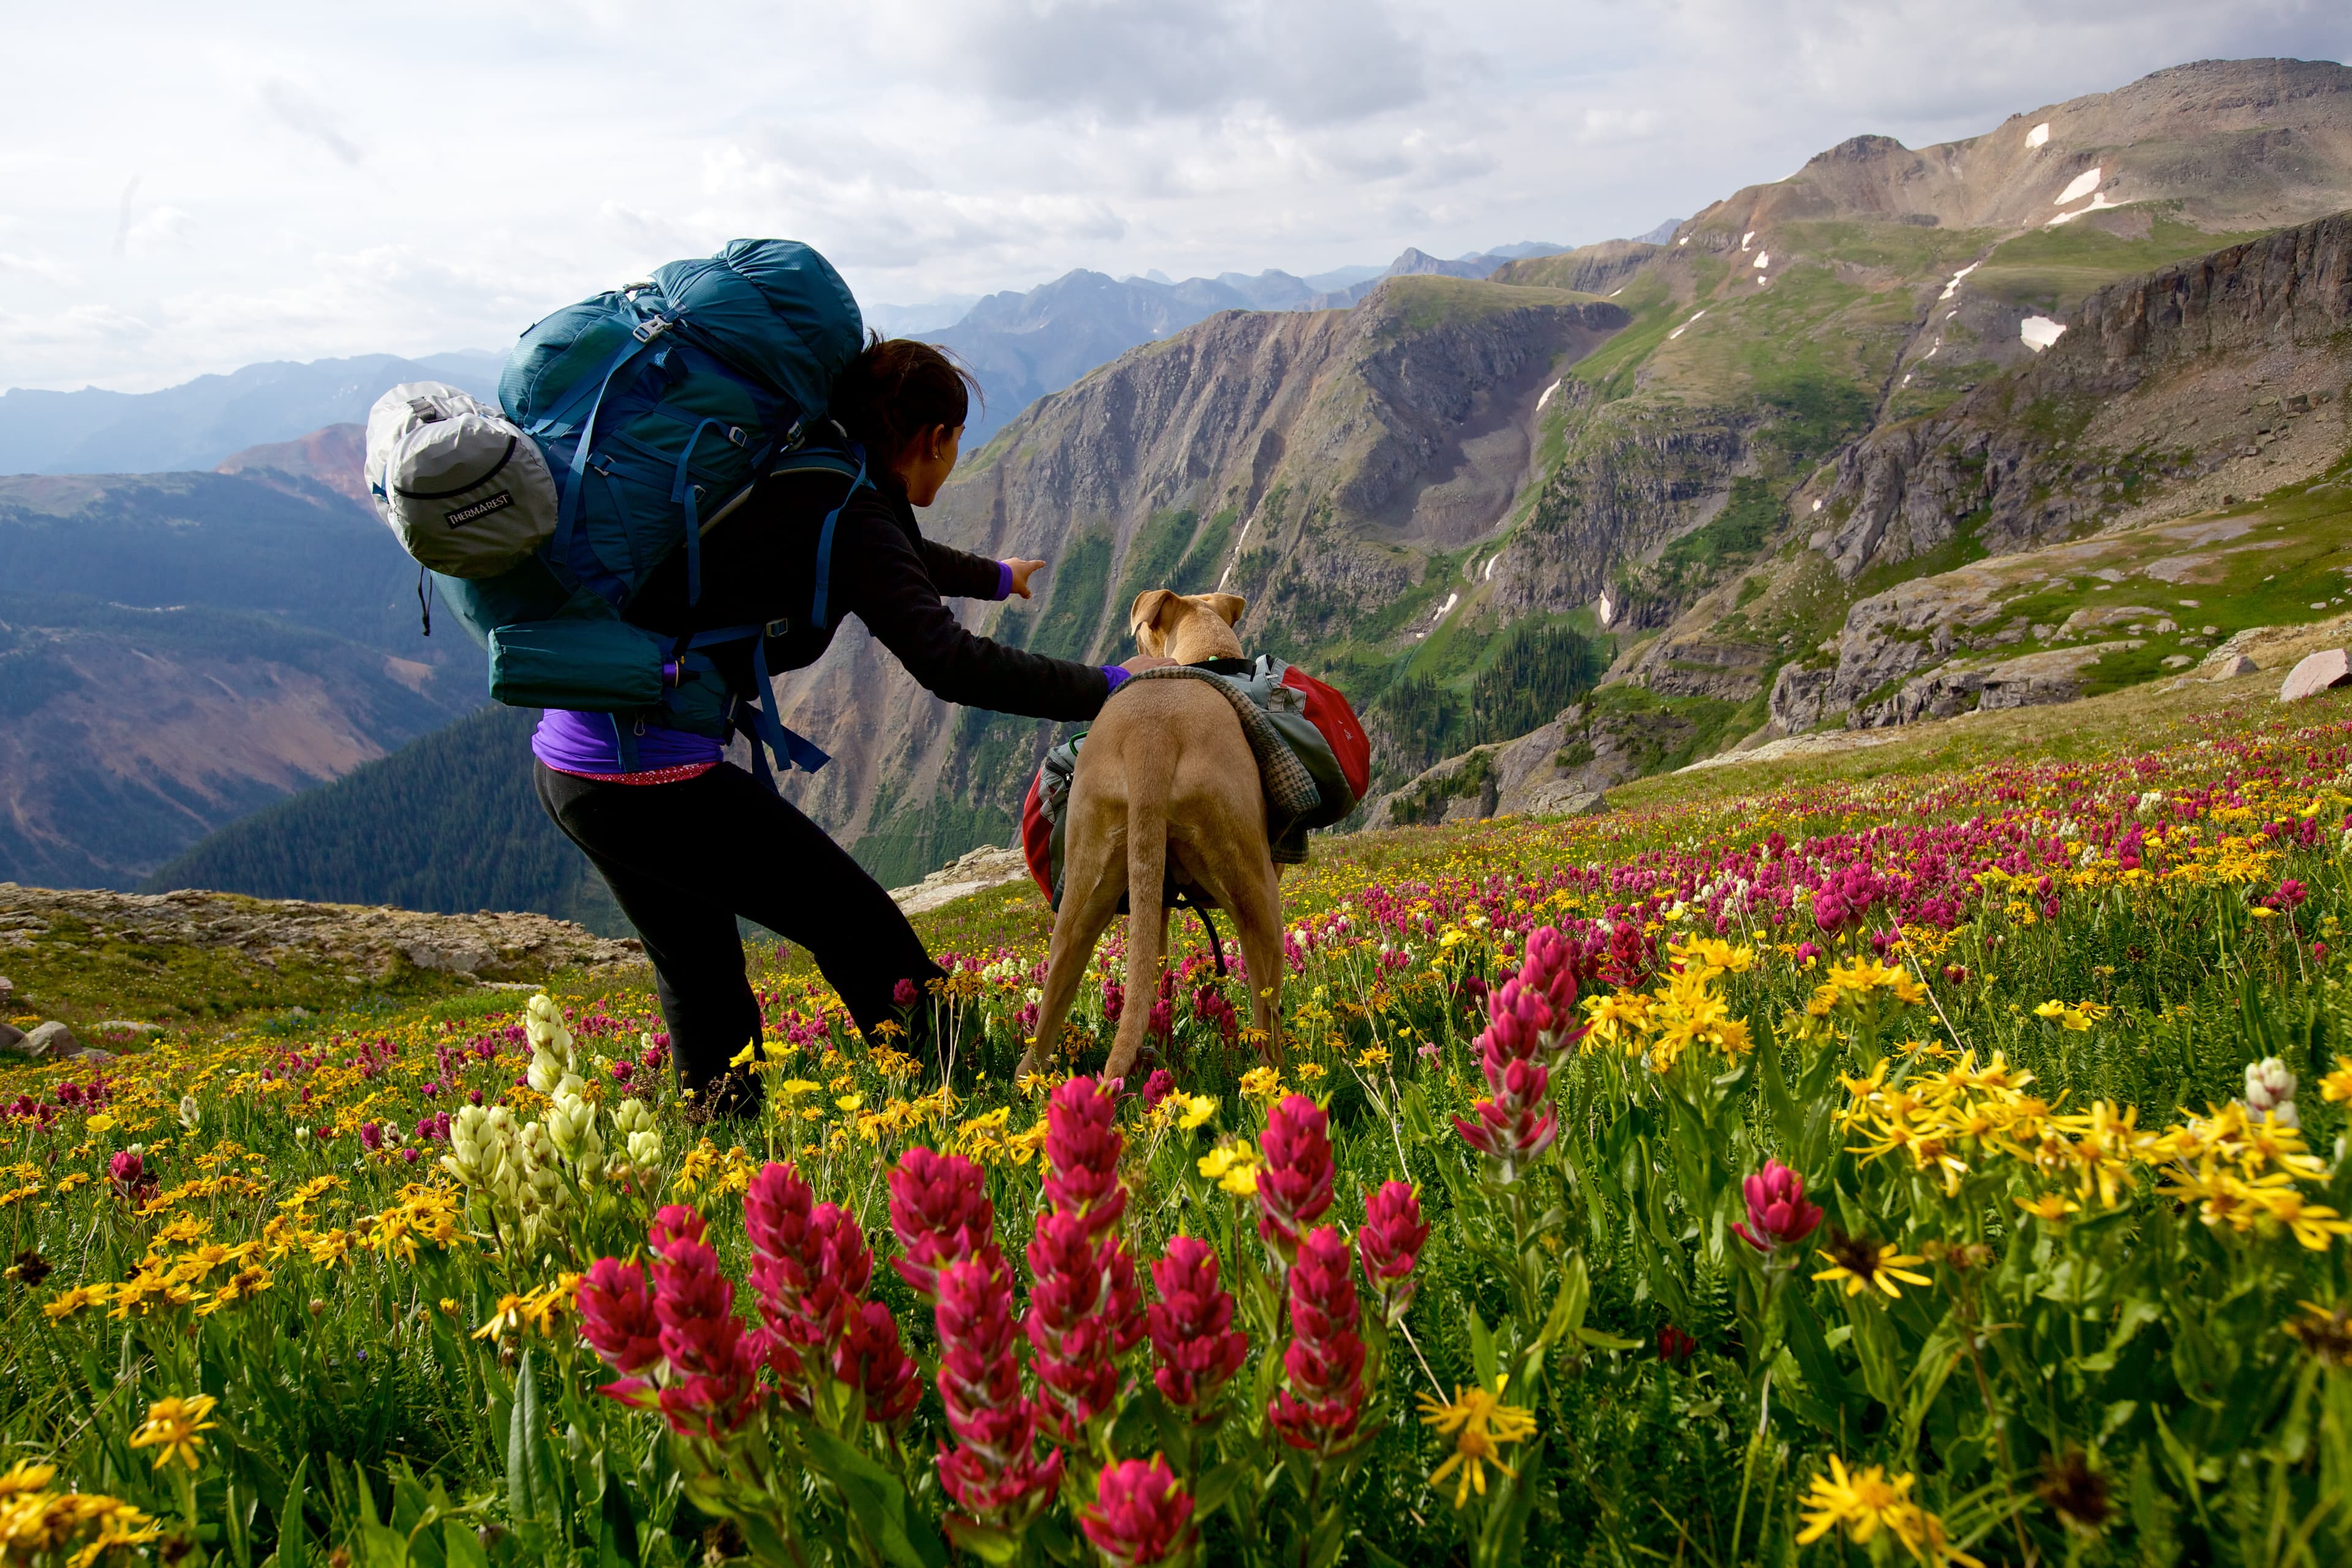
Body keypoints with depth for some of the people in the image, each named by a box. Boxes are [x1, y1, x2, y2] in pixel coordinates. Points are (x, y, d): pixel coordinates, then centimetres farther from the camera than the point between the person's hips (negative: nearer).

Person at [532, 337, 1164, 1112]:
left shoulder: (808, 484, 14)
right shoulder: (848, 517, -12)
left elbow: (897, 559, 35)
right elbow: (949, 663, -21)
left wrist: (994, 577, 52)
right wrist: (1106, 687, -13)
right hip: (651, 777, -10)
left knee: (698, 968, 21)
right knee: (859, 928, 2)